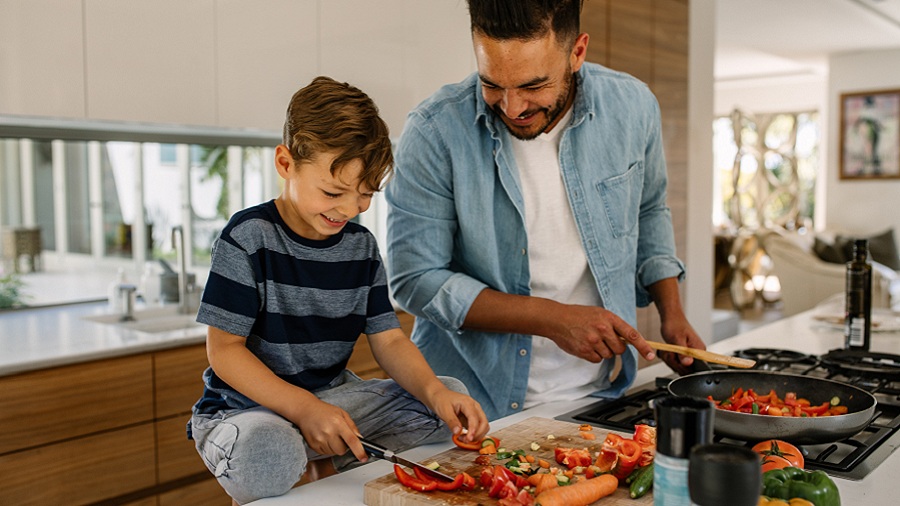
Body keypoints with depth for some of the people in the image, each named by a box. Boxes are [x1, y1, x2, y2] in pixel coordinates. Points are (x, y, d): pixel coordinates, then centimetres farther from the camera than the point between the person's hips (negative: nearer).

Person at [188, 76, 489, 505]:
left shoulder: (361, 246, 3)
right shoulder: (248, 238, -13)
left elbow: (388, 340, 2)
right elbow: (224, 349, -14)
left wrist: (434, 390, -20)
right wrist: (304, 409, -26)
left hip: (332, 397, 6)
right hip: (245, 408, -5)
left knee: (451, 397, -6)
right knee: (266, 455, -40)